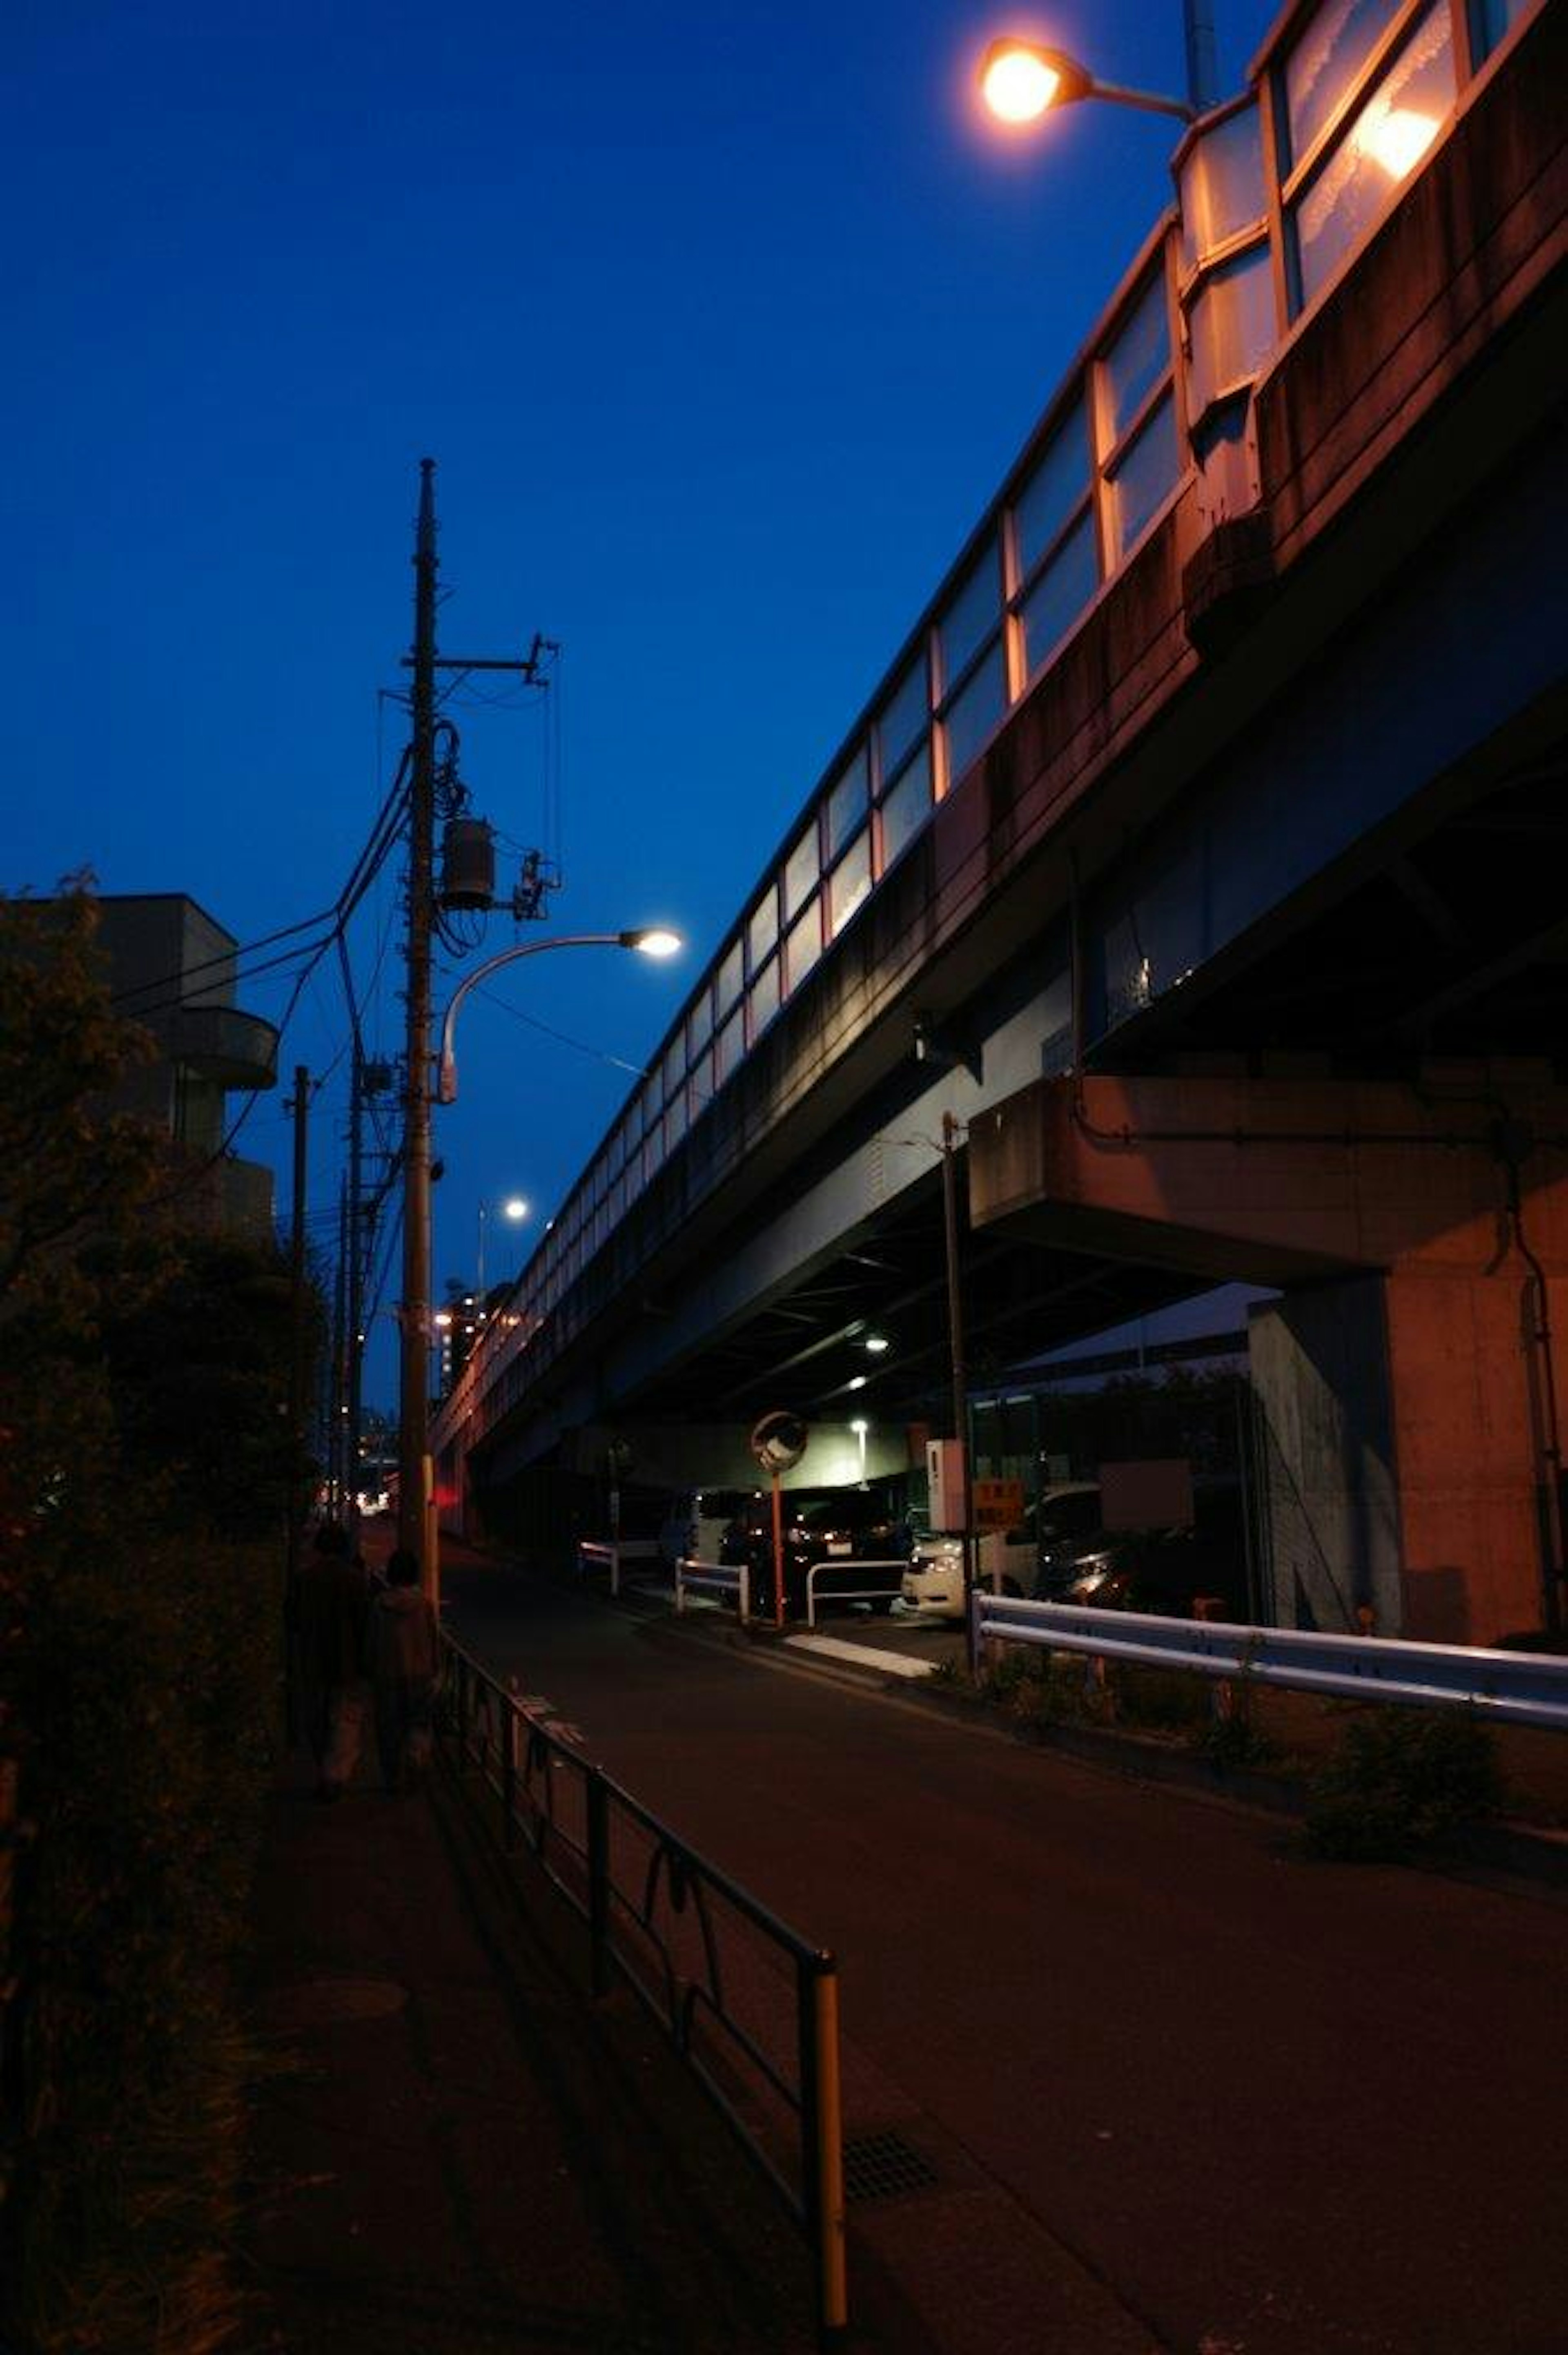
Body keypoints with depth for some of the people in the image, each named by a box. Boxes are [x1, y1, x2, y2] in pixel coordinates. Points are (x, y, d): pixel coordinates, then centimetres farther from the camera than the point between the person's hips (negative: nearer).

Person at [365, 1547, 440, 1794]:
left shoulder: (379, 1604, -9)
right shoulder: (425, 1604, -8)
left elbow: (371, 1642, -2)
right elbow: (433, 1641, -1)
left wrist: (371, 1672, 10)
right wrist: (435, 1669, 12)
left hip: (388, 1674, 0)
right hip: (420, 1673, 0)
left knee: (390, 1728, 12)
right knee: (419, 1723, 16)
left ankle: (394, 1779, 17)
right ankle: (416, 1755, -8)